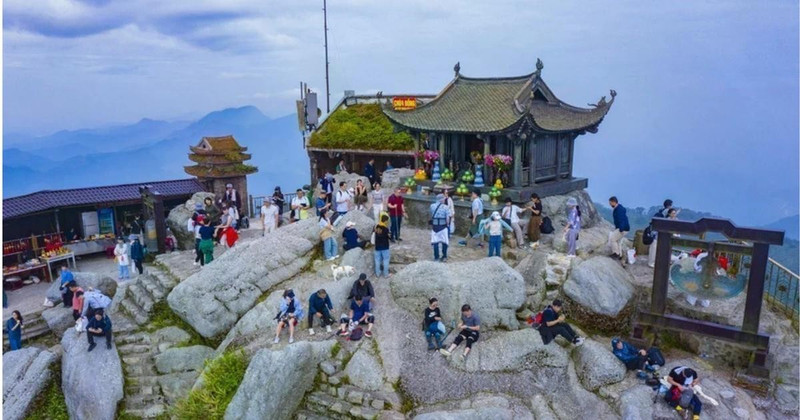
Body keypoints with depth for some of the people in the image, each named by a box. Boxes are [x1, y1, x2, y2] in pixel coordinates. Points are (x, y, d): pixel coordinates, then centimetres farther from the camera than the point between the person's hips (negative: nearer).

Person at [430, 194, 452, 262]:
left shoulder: (432, 206, 1)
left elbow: (431, 216, 10)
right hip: (443, 226, -2)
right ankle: (444, 257, 14)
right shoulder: (446, 207, -9)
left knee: (435, 242, 8)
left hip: (434, 226, 2)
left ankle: (436, 257, 11)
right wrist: (447, 225, 3)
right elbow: (448, 218, -10)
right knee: (444, 242, 9)